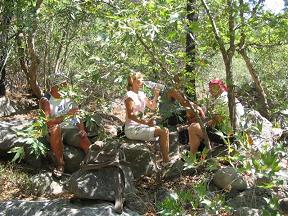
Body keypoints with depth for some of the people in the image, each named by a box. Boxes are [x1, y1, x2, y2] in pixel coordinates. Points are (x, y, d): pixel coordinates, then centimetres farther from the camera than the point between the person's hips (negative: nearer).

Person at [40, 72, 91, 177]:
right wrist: (67, 114, -23)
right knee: (56, 128, -39)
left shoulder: (68, 98, 10)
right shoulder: (46, 101, -3)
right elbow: (49, 122, -16)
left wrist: (82, 129, -9)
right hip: (57, 132, -3)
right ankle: (60, 164, -27)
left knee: (89, 148, -23)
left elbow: (78, 116, 10)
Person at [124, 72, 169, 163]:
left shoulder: (141, 94, 14)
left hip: (140, 126, 9)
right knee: (162, 132, -18)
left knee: (165, 130, -2)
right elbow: (130, 115, -21)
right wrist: (146, 122, -33)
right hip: (132, 129, -9)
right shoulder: (130, 95, -11)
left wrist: (156, 96, 6)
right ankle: (166, 161, -11)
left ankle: (166, 160, -2)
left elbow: (152, 107, 24)